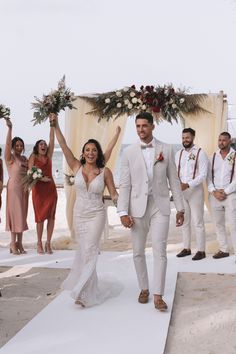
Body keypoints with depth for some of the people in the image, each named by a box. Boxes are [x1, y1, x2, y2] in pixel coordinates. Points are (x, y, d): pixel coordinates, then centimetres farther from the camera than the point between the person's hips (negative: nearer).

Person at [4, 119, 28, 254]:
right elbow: (7, 144, -20)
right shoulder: (10, 158, -5)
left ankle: (19, 243, 13)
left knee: (22, 215, 7)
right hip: (14, 187, -6)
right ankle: (13, 243, 4)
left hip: (24, 188, 6)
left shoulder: (25, 159, 13)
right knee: (15, 214, -4)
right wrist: (10, 128, -30)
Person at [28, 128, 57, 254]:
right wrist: (40, 178, -18)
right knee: (40, 216, 1)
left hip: (51, 189, 3)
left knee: (51, 216, 0)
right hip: (38, 189, -3)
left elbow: (52, 139, 6)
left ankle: (48, 243, 9)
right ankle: (39, 243, 13)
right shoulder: (33, 157, 4)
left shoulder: (48, 156, 11)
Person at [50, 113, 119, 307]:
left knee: (89, 250, -8)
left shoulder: (105, 171, -8)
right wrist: (56, 126, -15)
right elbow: (64, 146, -10)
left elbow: (113, 193, -4)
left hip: (96, 215, -3)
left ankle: (83, 293, -2)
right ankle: (88, 285, 36)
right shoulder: (76, 167, -3)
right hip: (79, 214, 3)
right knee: (84, 250, 16)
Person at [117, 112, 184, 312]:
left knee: (160, 251, -5)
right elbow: (125, 184, -2)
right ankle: (144, 289, 28)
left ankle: (158, 296, 5)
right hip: (138, 208, 1)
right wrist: (123, 212, -8)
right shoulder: (129, 152, 1)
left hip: (160, 207, -1)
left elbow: (174, 180, 5)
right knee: (138, 252, 10)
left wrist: (180, 208, 4)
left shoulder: (166, 150, 2)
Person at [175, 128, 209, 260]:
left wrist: (188, 184, -24)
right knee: (184, 222, 12)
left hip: (195, 191, -5)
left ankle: (201, 251, 8)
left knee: (198, 222, 0)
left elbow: (203, 175, -13)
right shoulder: (179, 153, 11)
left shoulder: (200, 153, -6)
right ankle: (187, 248, 23)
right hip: (181, 191, 6)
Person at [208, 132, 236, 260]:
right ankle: (224, 250, 20)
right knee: (218, 224, 10)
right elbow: (209, 176, 7)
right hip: (214, 195, 4)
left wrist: (225, 192, -12)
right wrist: (214, 192, -7)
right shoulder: (214, 156, 9)